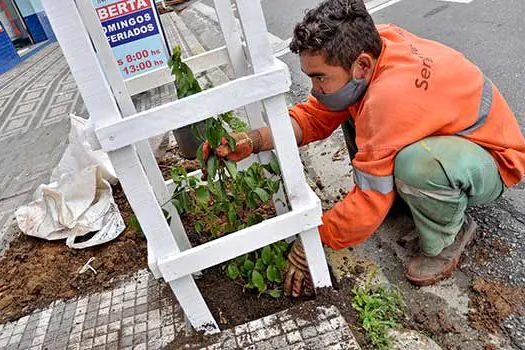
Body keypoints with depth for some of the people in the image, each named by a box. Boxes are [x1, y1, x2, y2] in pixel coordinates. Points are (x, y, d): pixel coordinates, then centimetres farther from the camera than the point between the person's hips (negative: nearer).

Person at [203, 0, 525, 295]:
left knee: (416, 161, -41)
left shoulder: (390, 100, -40)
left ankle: (447, 239, -8)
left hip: (494, 160, -8)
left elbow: (369, 206, -33)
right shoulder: (365, 46, -15)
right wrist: (254, 141, -25)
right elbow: (315, 116, -11)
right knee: (349, 106, 0)